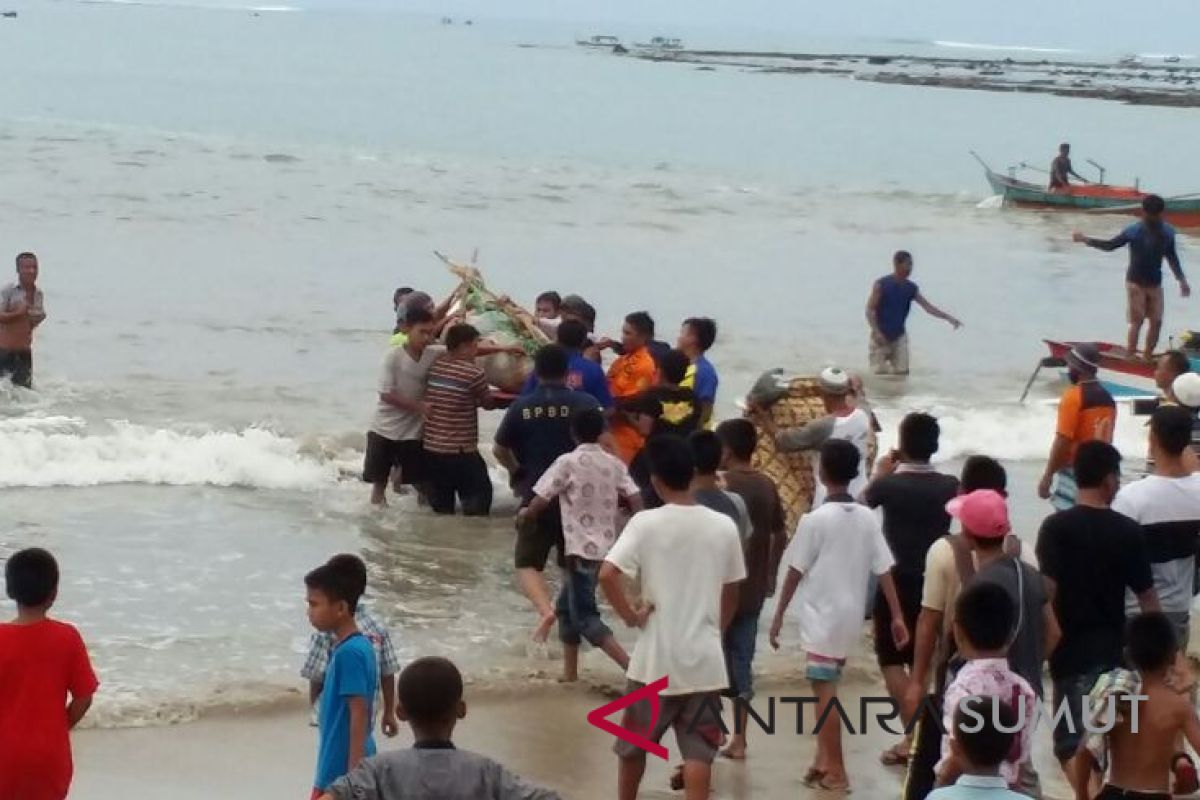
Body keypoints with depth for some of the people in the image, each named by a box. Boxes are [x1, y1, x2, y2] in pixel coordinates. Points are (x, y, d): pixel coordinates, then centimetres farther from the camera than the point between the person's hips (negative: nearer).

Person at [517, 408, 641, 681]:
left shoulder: (568, 462, -9)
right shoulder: (614, 464, 6)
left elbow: (540, 502, -8)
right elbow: (637, 503, -1)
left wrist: (523, 515, 13)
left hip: (582, 548, -7)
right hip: (606, 548, 7)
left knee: (584, 617, -4)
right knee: (567, 607, 21)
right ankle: (570, 674, 22)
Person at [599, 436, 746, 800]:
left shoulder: (646, 523, -10)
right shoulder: (723, 526, 0)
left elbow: (607, 574, -21)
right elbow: (731, 592, 10)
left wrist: (630, 615, -7)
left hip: (656, 659, -2)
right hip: (705, 659, 2)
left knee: (633, 744, 18)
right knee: (699, 751, 3)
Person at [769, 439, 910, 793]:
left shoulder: (815, 519, -13)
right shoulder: (868, 518, 1)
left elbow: (795, 572, -9)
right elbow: (884, 570, 0)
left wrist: (779, 615, -1)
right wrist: (897, 616, 4)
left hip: (821, 616, -5)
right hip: (850, 617, 6)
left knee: (825, 692, 0)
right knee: (827, 688, 19)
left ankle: (836, 772, 1)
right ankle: (823, 760, 23)